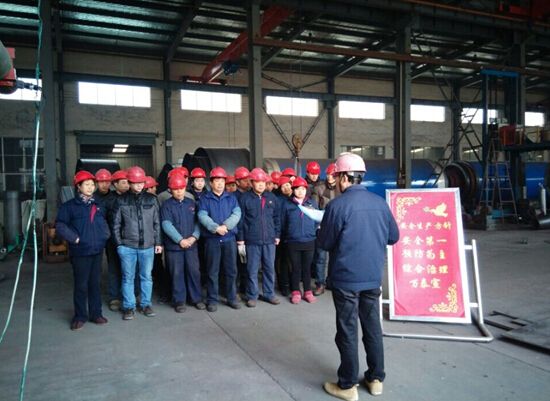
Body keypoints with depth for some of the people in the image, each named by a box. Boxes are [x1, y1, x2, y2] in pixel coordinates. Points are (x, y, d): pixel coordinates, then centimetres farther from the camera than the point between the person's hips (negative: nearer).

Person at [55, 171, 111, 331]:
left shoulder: (97, 206, 11)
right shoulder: (69, 206, -4)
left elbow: (104, 224, 22)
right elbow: (60, 226, -8)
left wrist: (104, 236, 8)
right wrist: (74, 238, -13)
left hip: (97, 251, 4)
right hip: (80, 252, -4)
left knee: (95, 283, 11)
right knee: (81, 285, 3)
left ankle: (96, 313, 22)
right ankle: (80, 316, 17)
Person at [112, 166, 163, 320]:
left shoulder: (151, 199, 4)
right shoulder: (121, 200, 1)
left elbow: (157, 223, 7)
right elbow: (116, 224, 4)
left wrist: (158, 242, 5)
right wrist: (119, 243, -1)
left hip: (147, 245, 1)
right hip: (127, 246, -1)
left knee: (146, 276, 9)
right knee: (128, 277, 7)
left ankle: (145, 304, 23)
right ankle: (129, 306, 18)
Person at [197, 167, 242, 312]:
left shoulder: (231, 198, 10)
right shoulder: (204, 199, 4)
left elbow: (237, 214, -4)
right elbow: (202, 216, -10)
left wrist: (225, 226, -19)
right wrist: (216, 228, -23)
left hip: (229, 239, 2)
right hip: (212, 239, -2)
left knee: (231, 270, 8)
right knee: (213, 271, 4)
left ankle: (232, 298, 20)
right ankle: (212, 300, 14)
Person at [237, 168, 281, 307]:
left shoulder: (271, 197, 7)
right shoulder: (245, 198, -4)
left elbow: (276, 217, 13)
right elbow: (240, 219, -3)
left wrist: (277, 234, 10)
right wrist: (240, 238, -5)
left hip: (269, 239, 3)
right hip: (252, 240, -3)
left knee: (269, 268, 10)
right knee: (252, 269, 5)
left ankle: (269, 293, 24)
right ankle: (252, 296, 17)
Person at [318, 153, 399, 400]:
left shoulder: (337, 205, -17)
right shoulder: (379, 202, -1)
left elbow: (325, 244, -10)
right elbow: (393, 237, 9)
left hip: (346, 278, -5)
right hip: (373, 276, 5)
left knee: (348, 331, 6)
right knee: (373, 326, 16)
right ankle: (376, 379, 30)